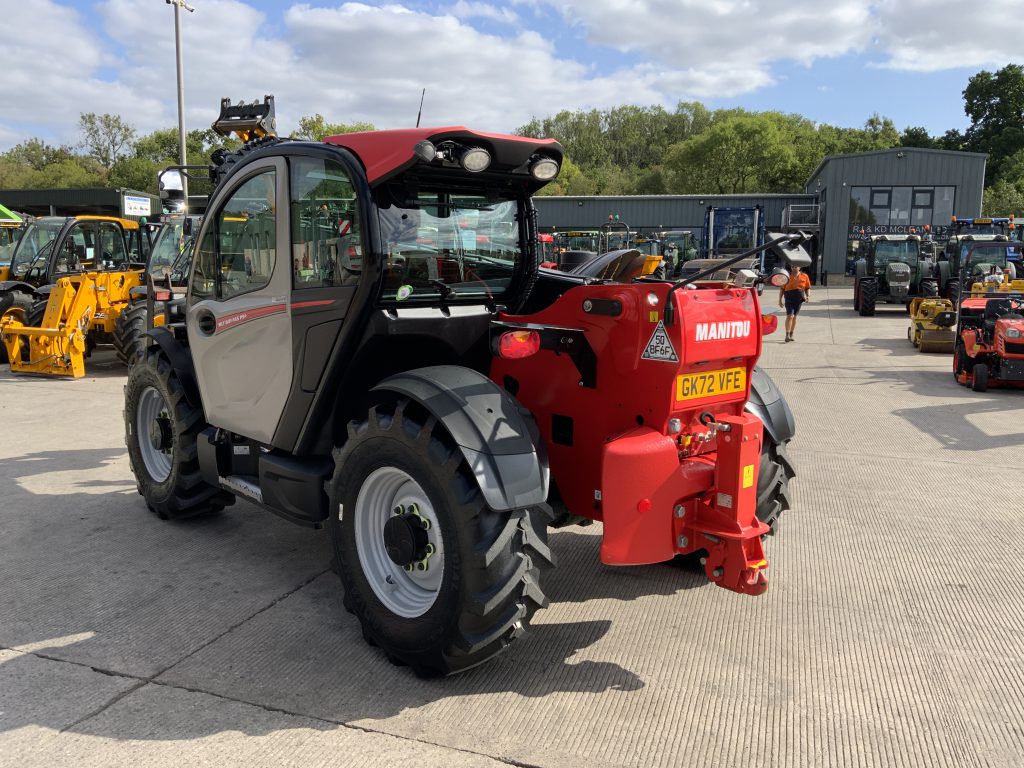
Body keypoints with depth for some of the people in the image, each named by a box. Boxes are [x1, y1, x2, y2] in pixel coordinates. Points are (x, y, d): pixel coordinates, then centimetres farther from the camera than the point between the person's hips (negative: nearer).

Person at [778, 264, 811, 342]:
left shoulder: (804, 277, 6)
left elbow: (807, 288, 13)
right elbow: (782, 289, 4)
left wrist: (808, 296, -5)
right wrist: (780, 300, 1)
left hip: (799, 300, 3)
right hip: (789, 300, -3)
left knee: (794, 317, 11)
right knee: (790, 316, -16)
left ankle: (791, 335, 21)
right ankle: (787, 335, -18)